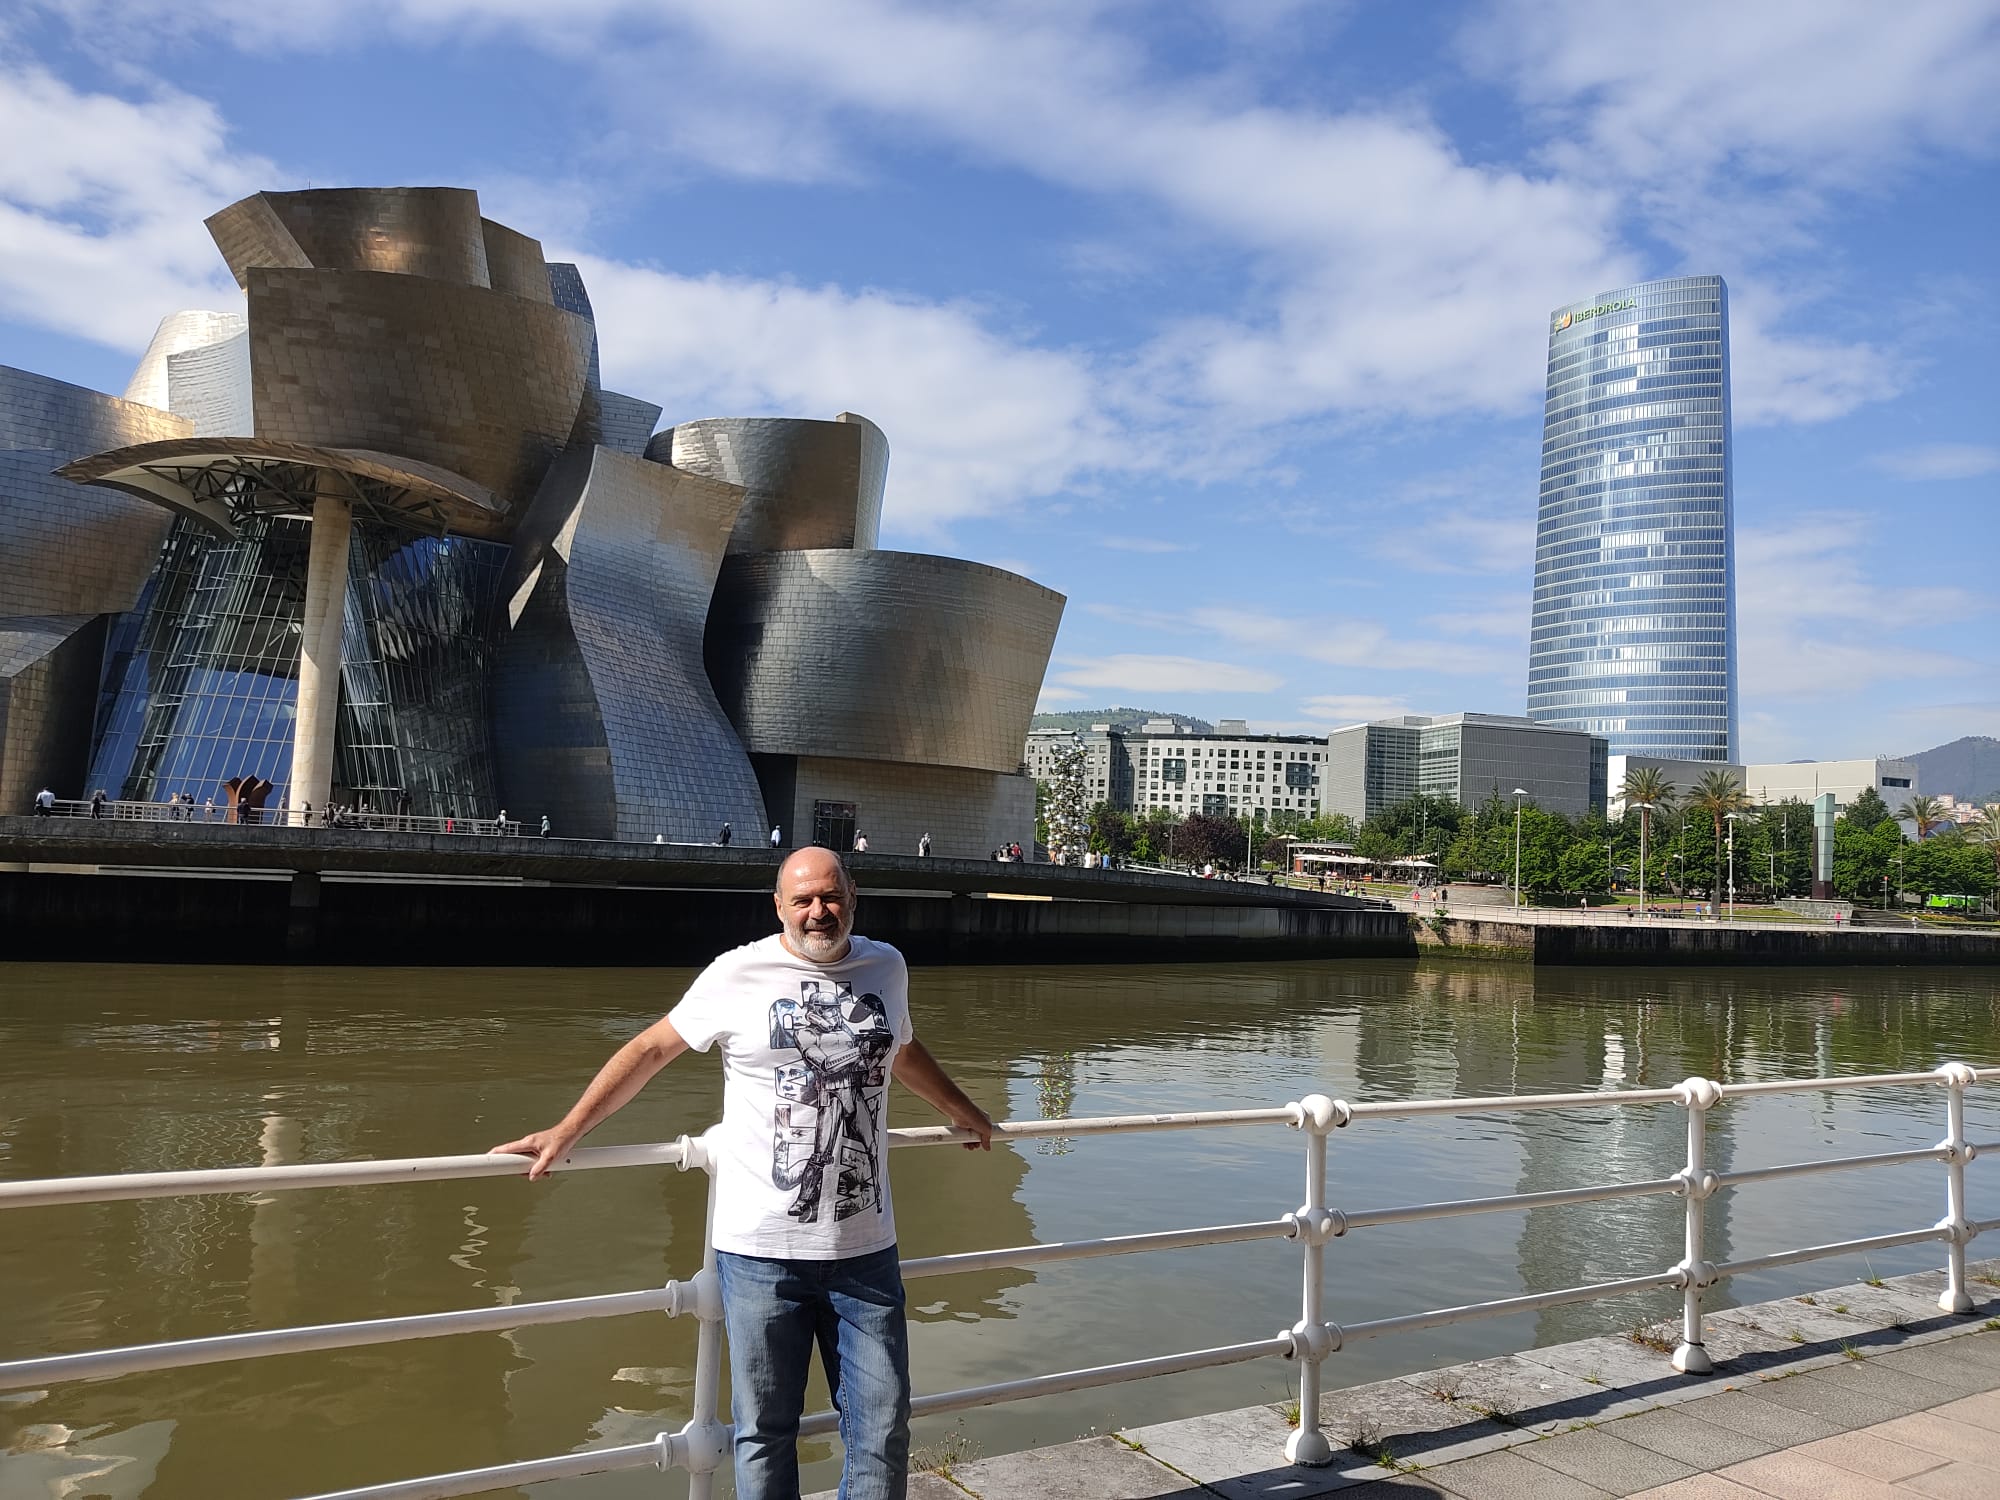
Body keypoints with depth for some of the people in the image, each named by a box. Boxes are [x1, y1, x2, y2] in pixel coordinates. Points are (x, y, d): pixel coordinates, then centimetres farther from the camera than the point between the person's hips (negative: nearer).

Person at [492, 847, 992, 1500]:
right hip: (761, 1250, -2)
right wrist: (564, 1132, 5)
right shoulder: (738, 974, -3)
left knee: (884, 1432, 8)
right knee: (764, 1435, 10)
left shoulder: (887, 967, 7)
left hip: (864, 1249, 3)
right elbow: (652, 1049, 6)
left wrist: (961, 1110, 40)